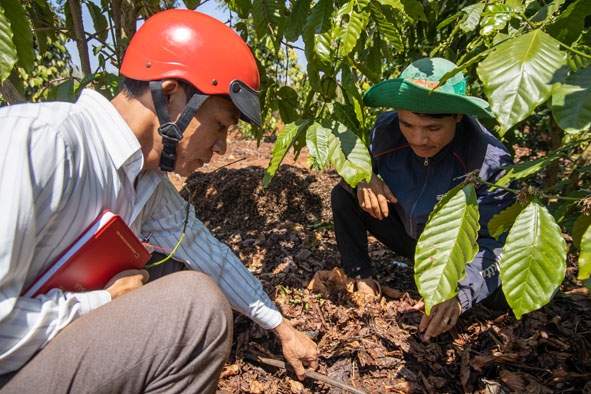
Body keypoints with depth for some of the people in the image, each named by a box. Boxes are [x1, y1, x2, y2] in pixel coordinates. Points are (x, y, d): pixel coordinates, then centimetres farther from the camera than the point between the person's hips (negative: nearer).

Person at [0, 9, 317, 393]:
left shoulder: (151, 181, -1)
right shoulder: (35, 142, -27)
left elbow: (209, 253, 6)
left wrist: (282, 326, 13)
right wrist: (106, 300, -17)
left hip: (63, 337, 8)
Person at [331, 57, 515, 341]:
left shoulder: (490, 161, -31)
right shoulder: (386, 131, -22)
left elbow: (495, 240, -31)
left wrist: (460, 291, -48)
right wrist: (363, 178, -30)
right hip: (404, 231, 3)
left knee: (500, 292, -30)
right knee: (343, 196, -15)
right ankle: (361, 278, 0)